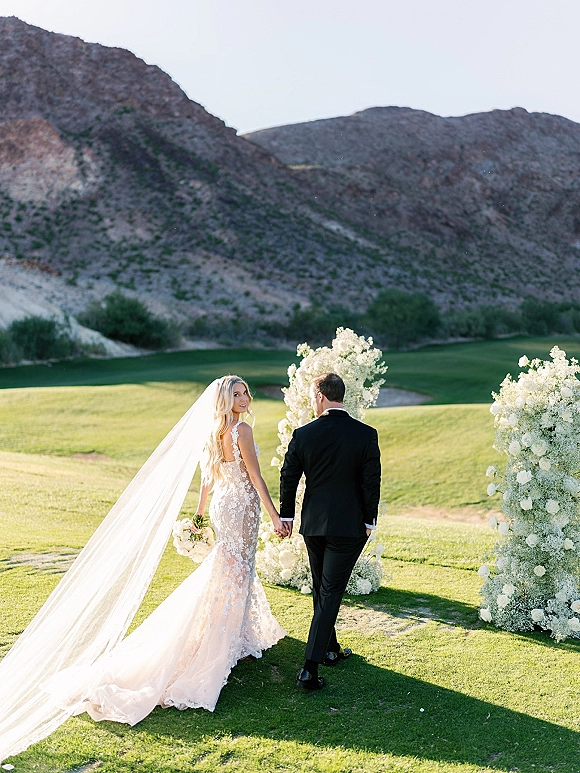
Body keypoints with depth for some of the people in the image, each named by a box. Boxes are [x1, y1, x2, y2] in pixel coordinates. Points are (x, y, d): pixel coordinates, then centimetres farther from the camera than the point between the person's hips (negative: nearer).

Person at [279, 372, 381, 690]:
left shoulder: (303, 434, -6)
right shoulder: (366, 435, -10)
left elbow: (289, 478, 1)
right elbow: (372, 482, -7)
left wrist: (286, 515, 14)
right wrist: (369, 521, 5)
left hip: (313, 524, 3)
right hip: (349, 527, -2)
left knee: (322, 590, 20)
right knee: (330, 593, 0)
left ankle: (330, 649, 36)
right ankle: (310, 667, -5)